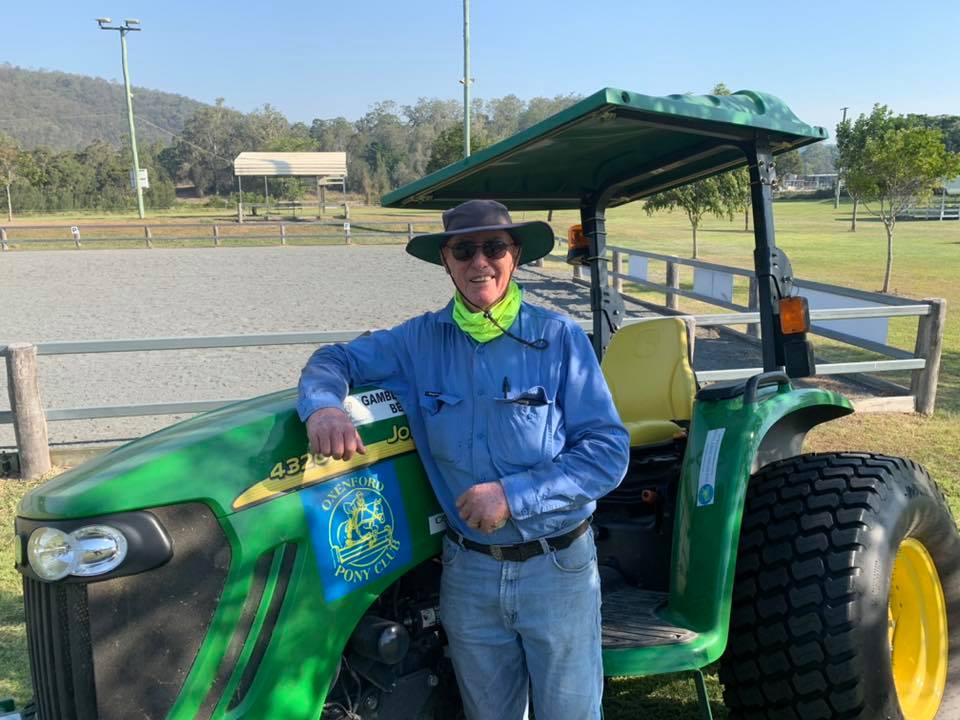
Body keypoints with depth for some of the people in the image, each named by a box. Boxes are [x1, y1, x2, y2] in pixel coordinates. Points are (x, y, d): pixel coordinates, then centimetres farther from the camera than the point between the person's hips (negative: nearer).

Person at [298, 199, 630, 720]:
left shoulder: (558, 338, -11)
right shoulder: (421, 340, -2)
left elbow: (607, 450, -13)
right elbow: (335, 359, 6)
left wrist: (513, 495, -23)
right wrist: (323, 404, -18)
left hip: (556, 566, -2)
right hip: (467, 571, 3)